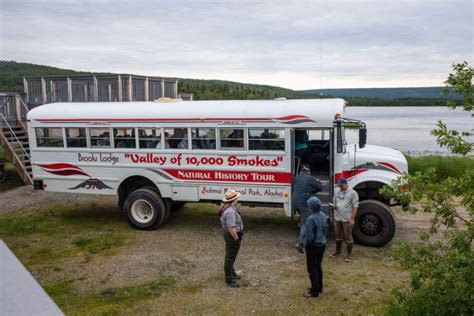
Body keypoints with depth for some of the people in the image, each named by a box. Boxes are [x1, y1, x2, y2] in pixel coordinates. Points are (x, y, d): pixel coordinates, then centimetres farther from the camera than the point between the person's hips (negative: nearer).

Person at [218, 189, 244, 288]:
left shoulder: (227, 207, 2)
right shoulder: (230, 211, -32)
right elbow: (232, 229, -33)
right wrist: (237, 238, -20)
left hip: (229, 234, 10)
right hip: (232, 236, -10)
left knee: (231, 255, 25)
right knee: (230, 257, 3)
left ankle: (231, 272, 43)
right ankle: (229, 279, 17)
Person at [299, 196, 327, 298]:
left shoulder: (311, 219, -27)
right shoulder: (323, 215, -1)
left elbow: (309, 237, -23)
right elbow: (326, 229, 12)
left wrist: (305, 244, -6)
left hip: (313, 246, -8)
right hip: (322, 245, 8)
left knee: (312, 269, 4)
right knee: (318, 266, 21)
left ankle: (314, 291, 12)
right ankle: (319, 287, 32)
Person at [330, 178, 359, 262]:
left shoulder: (352, 193, -10)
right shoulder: (337, 191, 7)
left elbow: (355, 206, -10)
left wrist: (352, 218, -15)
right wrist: (334, 206, -5)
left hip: (347, 219, -6)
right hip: (337, 218, 6)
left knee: (348, 237, 3)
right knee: (338, 236, 17)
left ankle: (349, 254, 15)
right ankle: (337, 252, 32)